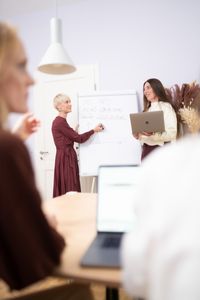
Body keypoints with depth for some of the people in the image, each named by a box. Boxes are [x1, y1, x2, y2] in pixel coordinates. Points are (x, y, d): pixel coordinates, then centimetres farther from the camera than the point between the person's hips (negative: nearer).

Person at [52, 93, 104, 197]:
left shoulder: (61, 121, 14)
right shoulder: (60, 122, -15)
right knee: (69, 190, -5)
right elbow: (79, 138, -13)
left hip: (67, 157, 10)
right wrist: (94, 130, -5)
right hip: (65, 158, -10)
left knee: (65, 192, 11)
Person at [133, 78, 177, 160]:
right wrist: (137, 135, -3)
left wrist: (153, 134, -24)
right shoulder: (147, 110, 16)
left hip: (161, 148, -5)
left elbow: (172, 134, -12)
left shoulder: (166, 107, -3)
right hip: (146, 148, 5)